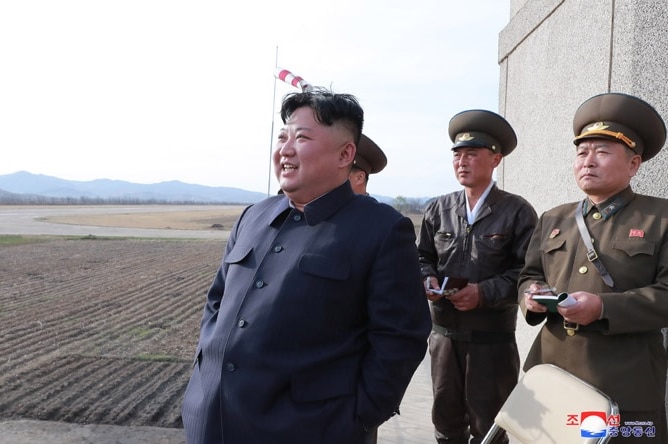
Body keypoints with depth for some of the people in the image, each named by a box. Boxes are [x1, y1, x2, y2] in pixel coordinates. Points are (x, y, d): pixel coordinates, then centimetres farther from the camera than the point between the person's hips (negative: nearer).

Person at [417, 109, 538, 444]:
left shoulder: (517, 211, -5)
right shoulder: (438, 209, 6)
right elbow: (423, 257, 12)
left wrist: (485, 292, -19)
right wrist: (428, 280, -9)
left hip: (493, 338, -3)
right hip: (444, 332, 4)